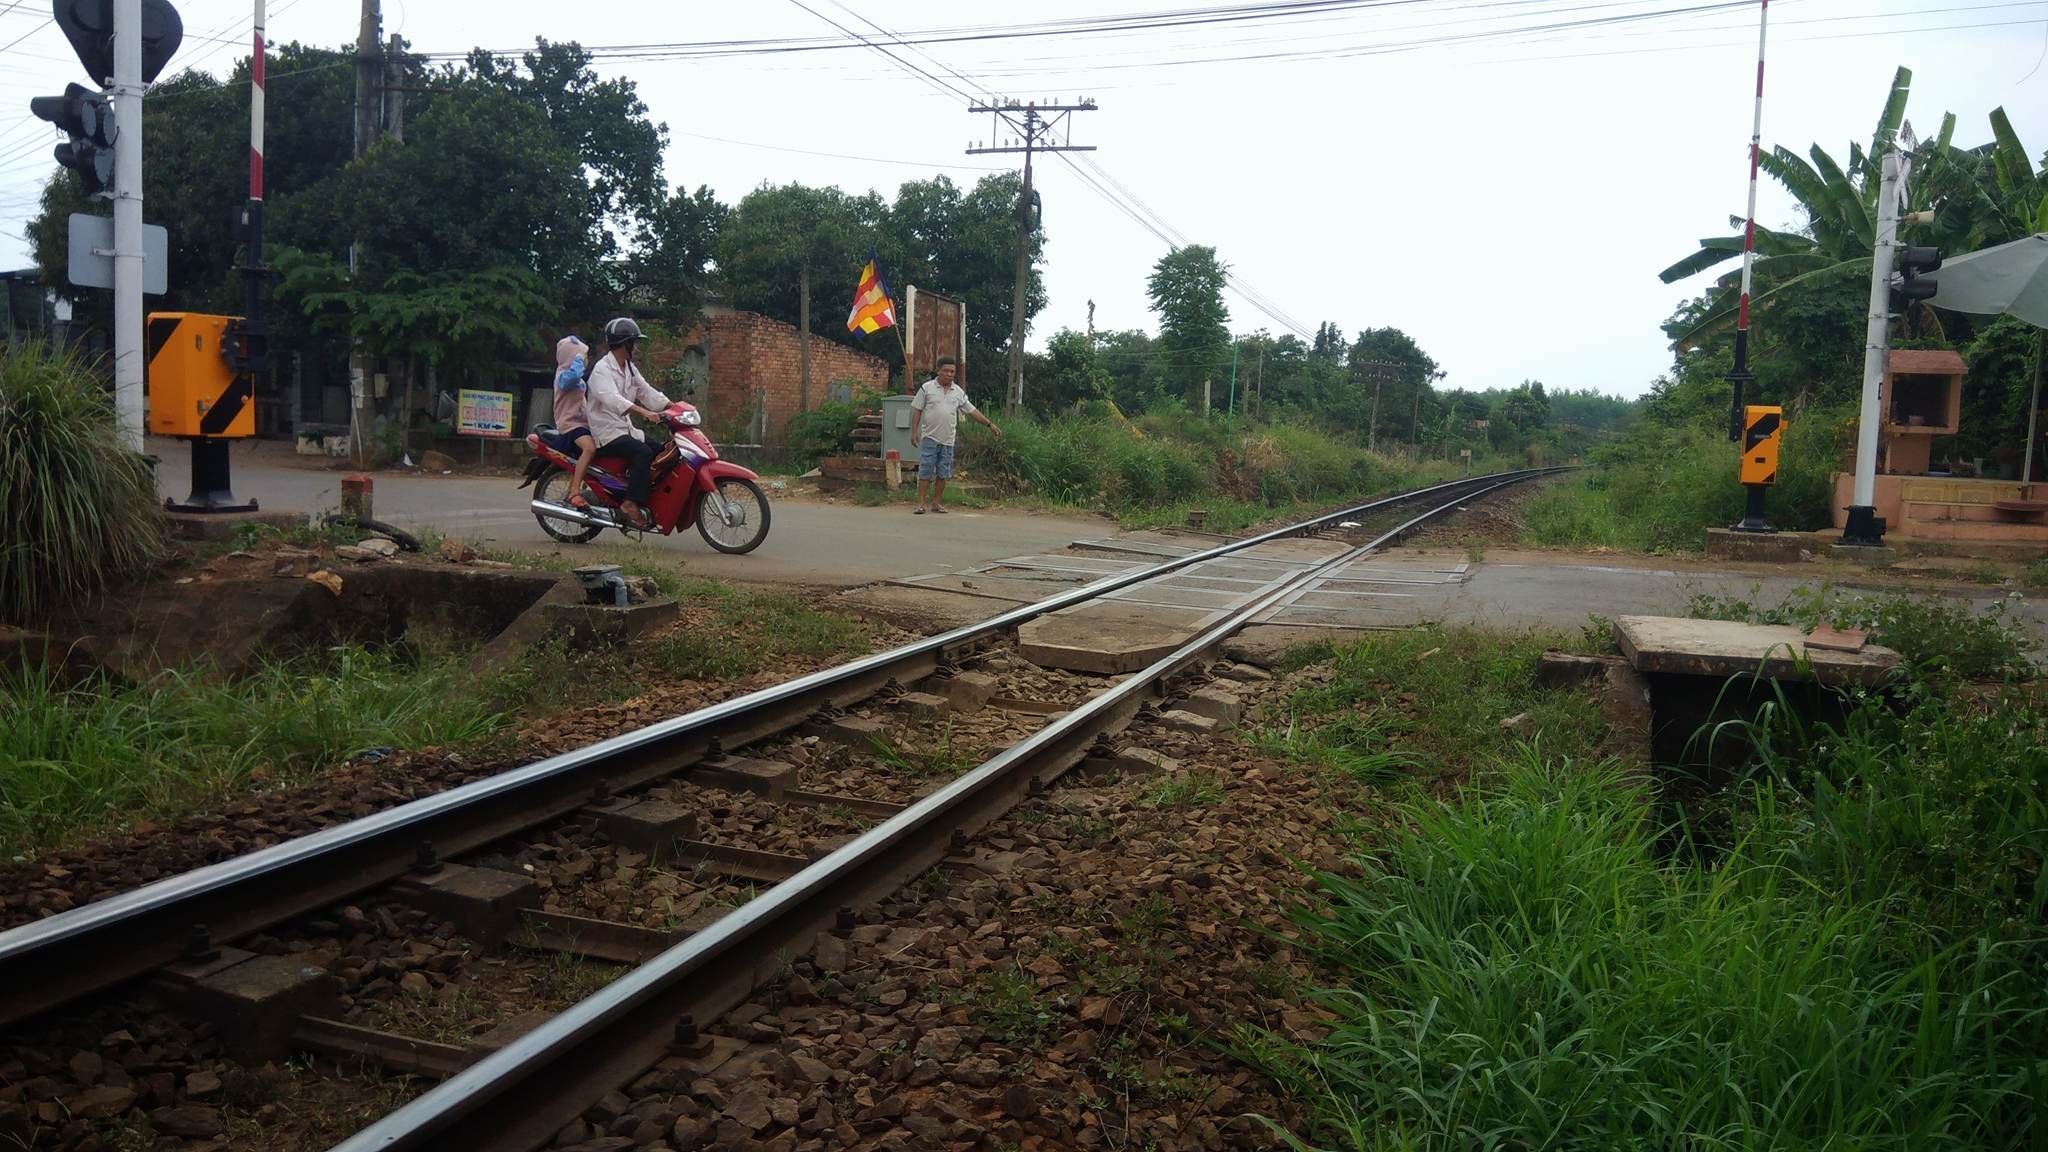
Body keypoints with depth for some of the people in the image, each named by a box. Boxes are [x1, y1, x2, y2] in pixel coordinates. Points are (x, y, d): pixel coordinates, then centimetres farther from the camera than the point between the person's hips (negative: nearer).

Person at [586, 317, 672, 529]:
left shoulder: (629, 368, 16)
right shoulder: (602, 369, -14)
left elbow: (647, 392, 15)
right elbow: (612, 399, -31)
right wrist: (644, 412, -44)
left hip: (626, 428, 9)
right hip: (607, 432, -9)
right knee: (643, 453, -30)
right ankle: (632, 503, -30)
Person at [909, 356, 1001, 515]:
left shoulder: (959, 392, 9)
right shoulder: (927, 388, -2)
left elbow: (972, 410, 12)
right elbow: (917, 411, -1)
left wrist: (990, 424, 9)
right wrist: (914, 432, -7)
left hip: (948, 440, 4)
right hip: (929, 437, -4)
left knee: (943, 473, 7)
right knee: (925, 471, -4)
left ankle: (937, 502, 16)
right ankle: (920, 503, -1)